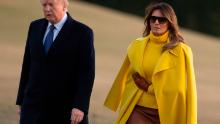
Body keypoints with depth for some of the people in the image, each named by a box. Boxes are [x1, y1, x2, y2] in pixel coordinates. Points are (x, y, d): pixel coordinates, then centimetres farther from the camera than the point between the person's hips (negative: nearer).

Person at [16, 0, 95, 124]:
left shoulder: (82, 32, -7)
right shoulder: (35, 27, 9)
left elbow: (87, 73, -11)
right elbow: (28, 65, 13)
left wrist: (80, 106, -20)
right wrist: (21, 101, 13)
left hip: (66, 109, -4)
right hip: (35, 107, 4)